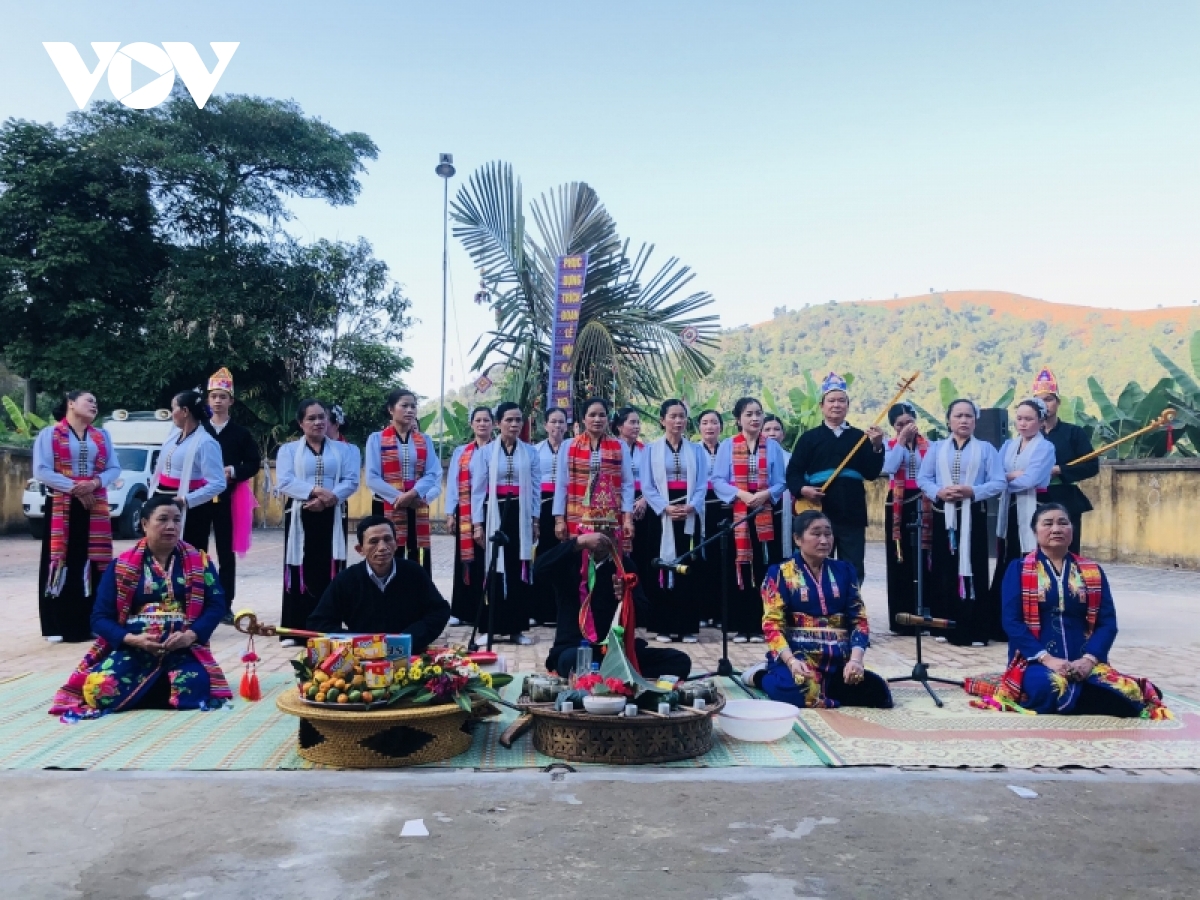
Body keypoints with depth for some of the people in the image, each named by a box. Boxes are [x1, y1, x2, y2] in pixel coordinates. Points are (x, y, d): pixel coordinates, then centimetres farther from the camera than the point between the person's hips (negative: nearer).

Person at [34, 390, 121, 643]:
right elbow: (41, 471, -7)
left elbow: (114, 468, 7)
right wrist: (74, 487, -16)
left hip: (95, 507, 4)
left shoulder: (102, 436, 15)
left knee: (92, 563, 3)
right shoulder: (49, 434, 2)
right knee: (62, 562, -4)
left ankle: (92, 622, 9)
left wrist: (95, 483, -12)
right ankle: (58, 625, 1)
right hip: (61, 507, -3)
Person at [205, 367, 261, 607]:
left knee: (226, 551, 3)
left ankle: (225, 604, 8)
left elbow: (254, 464, 2)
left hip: (228, 498, -1)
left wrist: (232, 471, -13)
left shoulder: (241, 433, 5)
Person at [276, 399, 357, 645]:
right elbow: (285, 482, -6)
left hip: (330, 517, 1)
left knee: (329, 572, 0)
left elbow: (350, 482, 2)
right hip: (300, 517, -1)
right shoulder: (288, 449, 8)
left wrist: (331, 497, -16)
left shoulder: (340, 450, 13)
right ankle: (295, 630, 2)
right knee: (301, 571, -3)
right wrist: (315, 491, -20)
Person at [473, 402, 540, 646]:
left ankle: (517, 628, 10)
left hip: (520, 516, 1)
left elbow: (535, 488, 7)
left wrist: (535, 519, 1)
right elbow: (477, 489, 1)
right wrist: (478, 523, -4)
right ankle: (490, 628, 5)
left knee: (519, 570, 3)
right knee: (493, 570, -1)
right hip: (495, 515, -1)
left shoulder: (530, 452, 7)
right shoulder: (486, 452, 2)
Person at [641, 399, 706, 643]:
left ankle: (688, 627, 5)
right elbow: (647, 486, -1)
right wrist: (666, 507, -15)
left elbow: (701, 484, 4)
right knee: (661, 568, 0)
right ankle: (664, 626, 6)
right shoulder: (651, 449, 5)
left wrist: (690, 507, -14)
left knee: (687, 568, 1)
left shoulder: (695, 450, 10)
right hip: (660, 514, -1)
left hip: (689, 514, 1)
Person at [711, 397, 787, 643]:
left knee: (764, 569, 0)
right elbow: (718, 480, -2)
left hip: (765, 514, 1)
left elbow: (780, 483, 5)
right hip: (736, 513, -1)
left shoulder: (773, 447, 8)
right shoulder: (727, 445, 3)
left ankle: (760, 625, 8)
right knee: (738, 568, -1)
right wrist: (741, 494, -16)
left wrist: (766, 494, -15)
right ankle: (740, 626, 6)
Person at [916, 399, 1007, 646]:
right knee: (943, 569, 3)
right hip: (943, 515, 2)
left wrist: (972, 491, -17)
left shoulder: (986, 449, 6)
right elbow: (922, 479, 5)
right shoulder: (936, 448, 12)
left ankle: (973, 630, 1)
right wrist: (938, 492, -14)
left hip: (973, 517, -2)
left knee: (971, 569, -3)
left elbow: (999, 483, -3)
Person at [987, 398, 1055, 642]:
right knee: (1005, 567, 8)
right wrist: (1014, 474, -11)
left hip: (1031, 512, -6)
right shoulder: (1008, 445, 14)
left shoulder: (1045, 447, -4)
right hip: (1008, 511, 6)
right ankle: (1001, 624, 16)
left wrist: (1005, 479, -3)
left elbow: (1030, 480, -16)